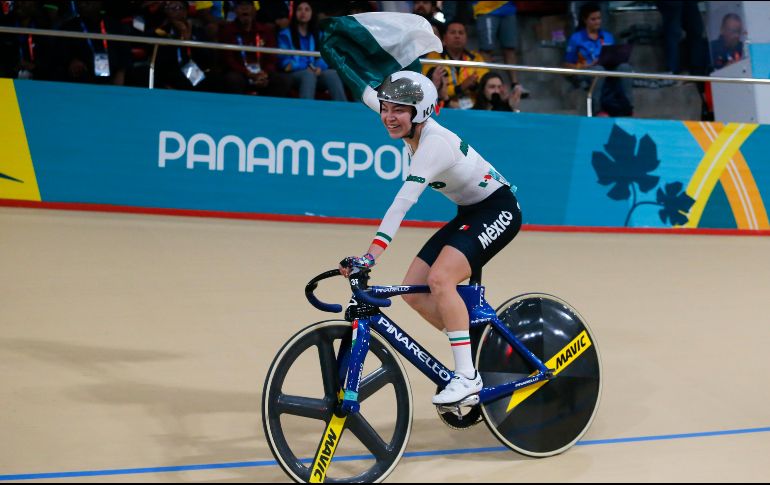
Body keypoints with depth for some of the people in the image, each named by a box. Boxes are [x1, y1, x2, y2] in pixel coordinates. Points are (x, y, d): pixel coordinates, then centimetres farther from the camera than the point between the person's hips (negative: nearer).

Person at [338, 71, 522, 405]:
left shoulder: (434, 142, -29)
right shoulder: (412, 129, -3)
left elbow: (403, 202, -40)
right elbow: (370, 96, 20)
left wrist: (370, 255, -46)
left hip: (498, 211, -9)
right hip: (469, 213, 10)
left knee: (439, 278, -30)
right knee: (413, 290, -1)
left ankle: (468, 376, -24)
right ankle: (477, 351, 14)